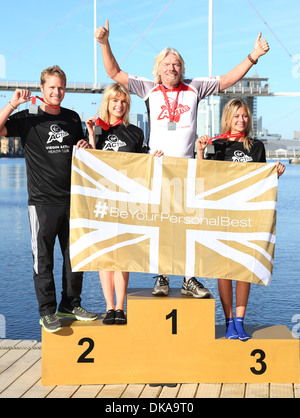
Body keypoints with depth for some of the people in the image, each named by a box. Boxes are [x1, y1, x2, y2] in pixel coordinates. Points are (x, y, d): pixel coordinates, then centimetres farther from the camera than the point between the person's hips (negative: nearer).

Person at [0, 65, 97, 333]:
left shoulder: (73, 118, 12)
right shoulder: (28, 118, -2)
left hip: (72, 200, 5)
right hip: (42, 201, -4)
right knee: (43, 258, 1)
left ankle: (71, 304, 23)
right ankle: (47, 312, 10)